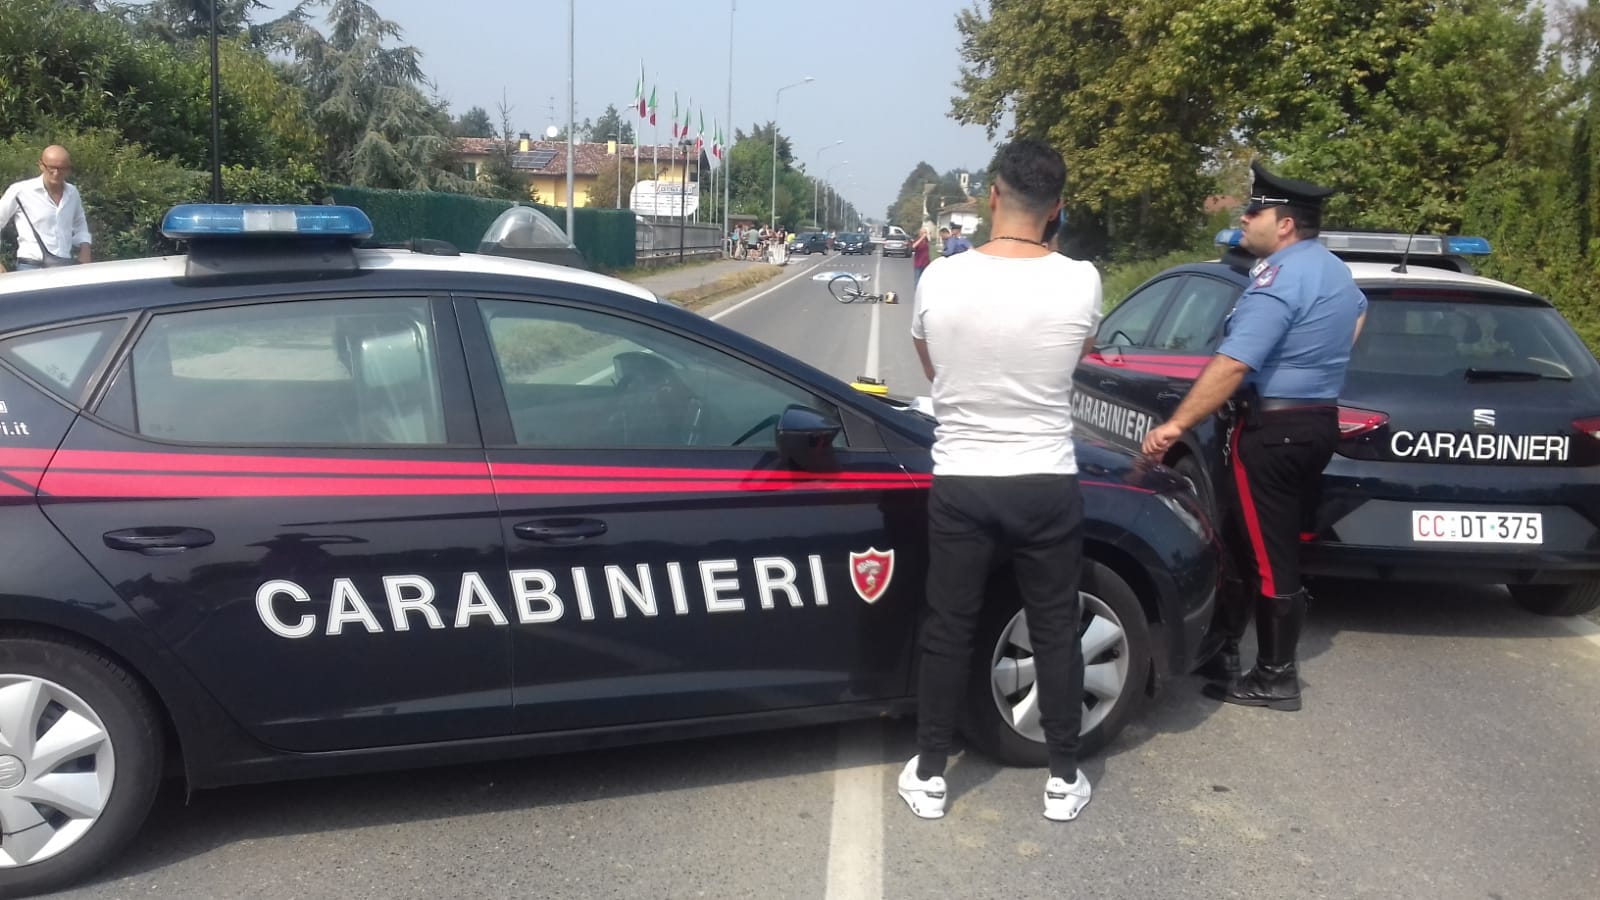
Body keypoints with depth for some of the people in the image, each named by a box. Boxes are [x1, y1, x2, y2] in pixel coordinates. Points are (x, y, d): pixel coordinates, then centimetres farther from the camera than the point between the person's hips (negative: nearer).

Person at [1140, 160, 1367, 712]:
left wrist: (1176, 425, -27)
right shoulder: (1333, 270, 14)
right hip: (1319, 422, 10)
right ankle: (1226, 650, 26)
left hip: (1273, 428, -10)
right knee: (1281, 549, 15)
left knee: (1266, 556, -3)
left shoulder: (1278, 277, -19)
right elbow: (1358, 316, 38)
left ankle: (1275, 679, 3)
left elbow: (1231, 365, -28)